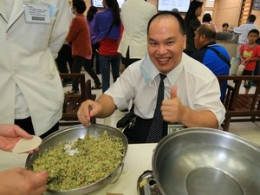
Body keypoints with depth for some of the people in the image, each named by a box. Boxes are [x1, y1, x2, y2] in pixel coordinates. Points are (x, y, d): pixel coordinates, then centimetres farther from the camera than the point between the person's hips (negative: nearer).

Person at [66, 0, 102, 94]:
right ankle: (98, 83, 26)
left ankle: (75, 89, 3)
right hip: (86, 49, 10)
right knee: (88, 68, 18)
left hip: (80, 50, -10)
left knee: (75, 70, -4)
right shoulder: (83, 18, 14)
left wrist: (65, 39, 6)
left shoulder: (76, 19, -15)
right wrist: (71, 40, 4)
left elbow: (70, 37, -13)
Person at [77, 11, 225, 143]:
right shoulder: (136, 70, -2)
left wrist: (183, 114, -36)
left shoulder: (203, 77, -10)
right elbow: (114, 98, 0)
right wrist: (98, 106, -24)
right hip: (137, 140, 2)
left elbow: (214, 121, -15)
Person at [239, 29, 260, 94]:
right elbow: (240, 54, 3)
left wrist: (249, 59, -21)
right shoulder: (244, 45, -3)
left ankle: (246, 94, 25)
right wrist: (242, 60, -15)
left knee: (248, 81, 9)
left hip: (250, 68, -2)